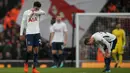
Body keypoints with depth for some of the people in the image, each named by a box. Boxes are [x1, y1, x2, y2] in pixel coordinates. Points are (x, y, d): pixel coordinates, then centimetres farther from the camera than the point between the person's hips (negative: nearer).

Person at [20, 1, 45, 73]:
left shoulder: (38, 12, 5)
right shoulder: (26, 12, 0)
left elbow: (43, 12, -18)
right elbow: (23, 23, 4)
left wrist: (34, 12, -24)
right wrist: (21, 34, 2)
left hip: (37, 33, 3)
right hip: (29, 33, -3)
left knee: (36, 50, 1)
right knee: (29, 49, -14)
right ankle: (26, 63, 12)